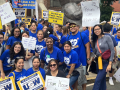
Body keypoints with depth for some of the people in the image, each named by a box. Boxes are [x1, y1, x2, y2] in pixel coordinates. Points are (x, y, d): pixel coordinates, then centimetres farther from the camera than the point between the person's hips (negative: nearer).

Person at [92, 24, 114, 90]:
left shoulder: (107, 37, -8)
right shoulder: (95, 40, 10)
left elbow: (112, 51, -11)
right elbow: (95, 52, 9)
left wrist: (110, 64, -16)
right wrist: (92, 44, 0)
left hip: (106, 62, -6)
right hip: (98, 62, 6)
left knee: (98, 80, -10)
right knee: (102, 80, 13)